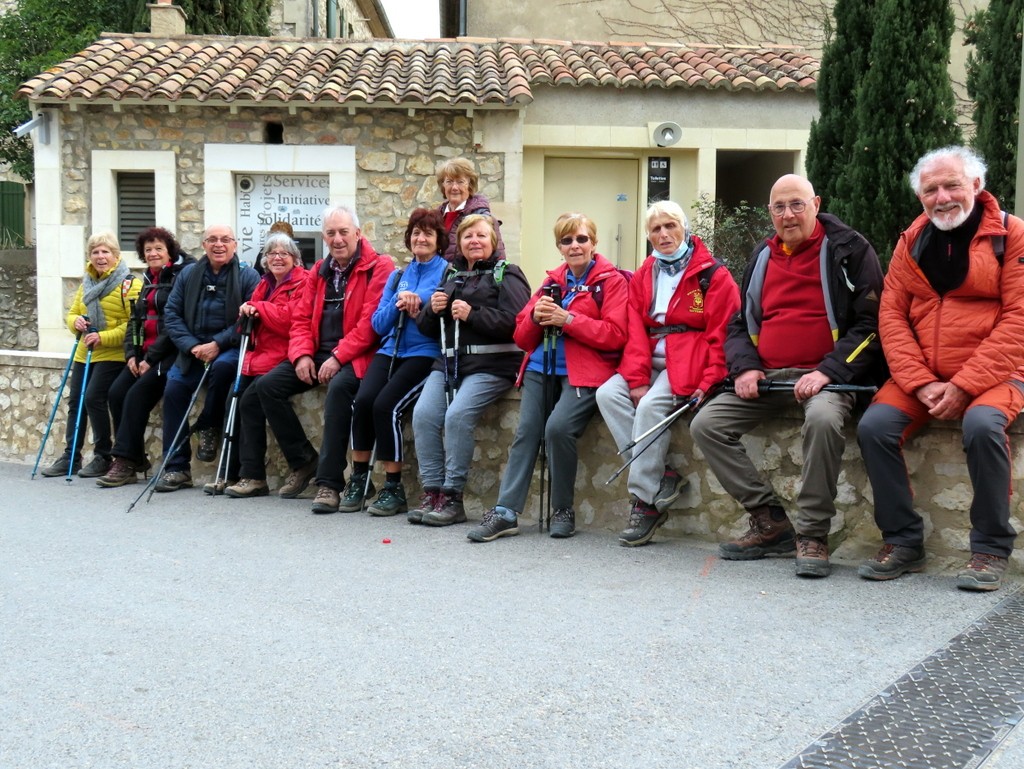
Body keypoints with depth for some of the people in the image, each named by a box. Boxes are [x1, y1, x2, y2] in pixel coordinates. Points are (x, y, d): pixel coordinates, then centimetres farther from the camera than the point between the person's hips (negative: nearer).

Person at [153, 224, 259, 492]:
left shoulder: (248, 276, -2)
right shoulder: (188, 275, 11)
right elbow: (171, 314, 6)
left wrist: (218, 344, -19)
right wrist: (192, 346, -9)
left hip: (229, 349, -4)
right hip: (193, 350, 4)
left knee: (223, 366, -36)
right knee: (174, 389, -16)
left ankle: (208, 427, -7)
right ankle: (176, 468, -7)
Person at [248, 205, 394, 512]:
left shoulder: (379, 267, -6)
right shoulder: (319, 271, 17)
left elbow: (372, 321, -16)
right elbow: (301, 317, 14)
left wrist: (339, 357, -21)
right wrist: (302, 355, -4)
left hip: (353, 356, -7)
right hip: (318, 354, 7)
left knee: (338, 387, -37)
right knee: (267, 385, -8)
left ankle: (330, 482, -31)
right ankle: (303, 461, 5)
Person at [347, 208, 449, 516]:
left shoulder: (448, 273, 3)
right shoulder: (397, 276, 20)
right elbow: (378, 324, 12)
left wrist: (419, 308, -17)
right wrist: (399, 304, -5)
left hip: (425, 353, -5)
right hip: (391, 351, 5)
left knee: (386, 405, -25)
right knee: (362, 401, -21)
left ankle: (394, 488, -11)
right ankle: (359, 478, -4)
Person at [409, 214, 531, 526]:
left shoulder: (506, 275, 4)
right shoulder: (451, 276, 24)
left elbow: (515, 321, -14)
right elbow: (426, 328, 25)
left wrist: (472, 314, -16)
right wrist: (432, 310, 3)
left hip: (489, 365, -6)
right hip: (448, 361, 6)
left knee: (457, 415, -26)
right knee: (423, 414, -16)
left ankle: (452, 497, -16)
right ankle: (432, 492, -8)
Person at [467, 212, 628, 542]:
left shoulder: (611, 280, 2)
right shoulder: (552, 281, 19)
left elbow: (615, 335, -10)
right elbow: (522, 337, 17)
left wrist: (567, 319, -16)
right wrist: (535, 316, -5)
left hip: (584, 372, -5)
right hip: (541, 369, 5)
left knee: (558, 427, -26)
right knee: (526, 431, -12)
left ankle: (563, 511, -8)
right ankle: (505, 512, -11)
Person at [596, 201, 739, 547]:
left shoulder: (712, 274, -1)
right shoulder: (643, 276, 15)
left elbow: (721, 335, -6)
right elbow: (636, 331, 5)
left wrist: (708, 383, -18)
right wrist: (637, 379, -9)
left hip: (689, 363, -6)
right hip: (651, 362, 6)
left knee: (652, 405, -30)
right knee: (607, 394, -20)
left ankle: (645, 501, -21)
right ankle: (661, 477, -19)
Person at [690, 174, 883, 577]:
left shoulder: (849, 250, 1)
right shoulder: (762, 257, 17)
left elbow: (870, 323, -6)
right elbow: (740, 324, 20)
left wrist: (828, 371, -18)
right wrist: (744, 367, -1)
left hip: (828, 375, -5)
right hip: (767, 377, 6)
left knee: (823, 418, -38)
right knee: (705, 424, -12)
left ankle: (813, 535, -22)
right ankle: (770, 522, -6)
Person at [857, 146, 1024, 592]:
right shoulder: (912, 241, 10)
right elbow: (891, 314, 2)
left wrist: (964, 386, -18)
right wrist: (921, 383, -12)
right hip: (922, 376, 4)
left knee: (982, 425, -33)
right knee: (874, 426, -20)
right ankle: (904, 542, -5)